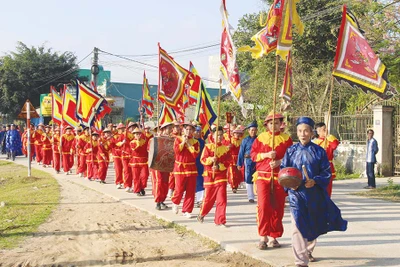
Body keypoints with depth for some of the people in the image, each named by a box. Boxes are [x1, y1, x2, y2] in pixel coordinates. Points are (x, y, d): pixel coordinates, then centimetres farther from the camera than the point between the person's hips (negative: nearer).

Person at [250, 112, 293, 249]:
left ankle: (273, 237, 16)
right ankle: (263, 237, 0)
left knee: (278, 208, 4)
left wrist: (280, 162, -14)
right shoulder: (261, 138, 7)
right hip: (263, 176, -1)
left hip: (280, 177, 1)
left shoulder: (286, 138, 6)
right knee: (263, 206, -9)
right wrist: (266, 155, -11)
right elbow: (253, 154, 5)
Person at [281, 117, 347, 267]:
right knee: (298, 226, -12)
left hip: (315, 193, 2)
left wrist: (315, 181, -16)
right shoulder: (291, 151, 1)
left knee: (313, 225, 17)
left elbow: (326, 171, 0)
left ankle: (308, 251, 43)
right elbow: (283, 170, 5)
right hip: (297, 193, -1)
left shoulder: (319, 151, -1)